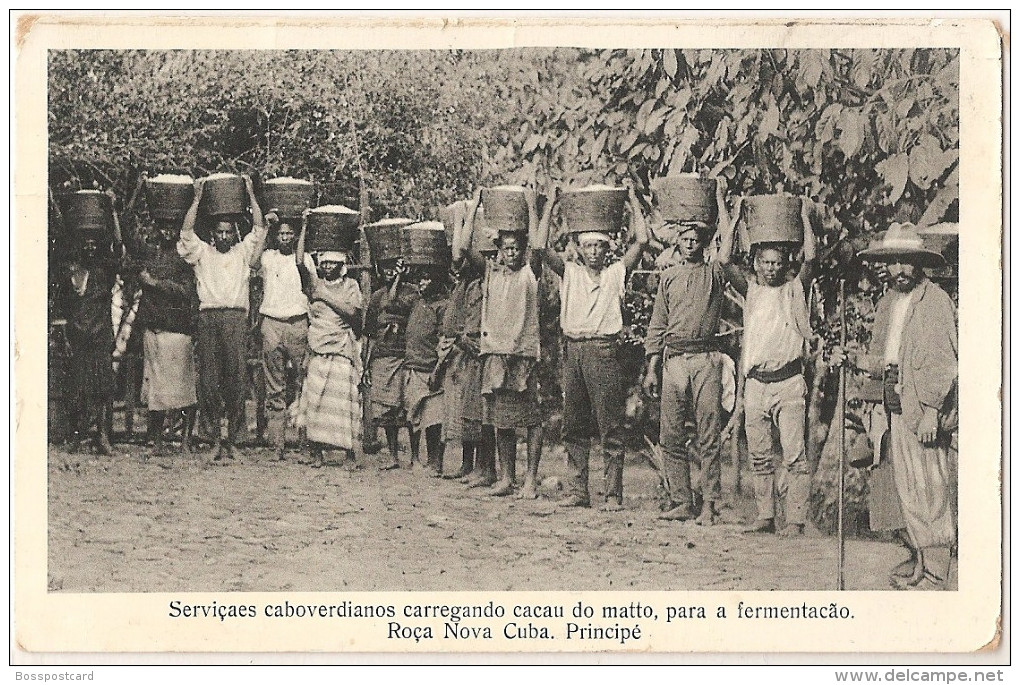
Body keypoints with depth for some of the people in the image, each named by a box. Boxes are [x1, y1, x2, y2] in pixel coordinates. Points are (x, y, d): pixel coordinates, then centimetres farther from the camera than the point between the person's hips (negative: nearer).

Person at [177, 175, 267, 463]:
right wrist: (197, 198, 6)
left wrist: (251, 195, 11)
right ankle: (215, 437, -4)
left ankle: (232, 438, -2)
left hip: (236, 317, 0)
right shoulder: (203, 252, 18)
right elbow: (187, 231, 6)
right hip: (208, 316, 0)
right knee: (209, 377, -6)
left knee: (235, 376, -5)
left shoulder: (243, 252, 19)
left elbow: (259, 229, 11)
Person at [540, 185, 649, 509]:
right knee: (574, 426, 6)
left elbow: (641, 240, -1)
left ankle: (613, 494, -1)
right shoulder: (570, 272, 13)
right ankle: (578, 490, 12)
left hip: (604, 351, -3)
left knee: (610, 427, -3)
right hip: (572, 350, 3)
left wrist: (633, 201, 5)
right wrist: (550, 206, 6)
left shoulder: (616, 273, 7)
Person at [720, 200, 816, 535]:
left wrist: (804, 217, 1)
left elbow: (810, 258, -8)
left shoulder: (795, 289, 6)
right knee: (759, 454, 7)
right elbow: (724, 262, 3)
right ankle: (765, 516, 14)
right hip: (755, 382, 4)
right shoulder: (751, 291, 13)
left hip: (788, 382, -4)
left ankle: (795, 519, -9)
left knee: (793, 453, -9)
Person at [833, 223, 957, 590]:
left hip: (927, 409, -8)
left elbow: (943, 363, -13)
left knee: (932, 489, -6)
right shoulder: (888, 302, 17)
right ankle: (923, 567, 19)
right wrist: (851, 359, 3)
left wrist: (931, 411, -18)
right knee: (908, 490, 11)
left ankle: (937, 576, -2)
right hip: (897, 408, 8)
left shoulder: (936, 301, -7)